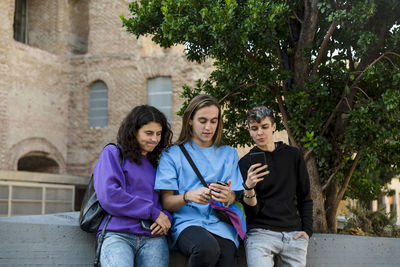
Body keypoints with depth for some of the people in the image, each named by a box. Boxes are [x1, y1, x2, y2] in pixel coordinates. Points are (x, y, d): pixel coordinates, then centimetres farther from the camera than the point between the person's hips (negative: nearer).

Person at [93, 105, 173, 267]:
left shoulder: (158, 163, 24)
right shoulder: (112, 153, 10)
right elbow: (108, 196, -4)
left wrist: (166, 217, -2)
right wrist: (153, 212, -4)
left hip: (153, 237, 4)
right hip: (117, 235, -4)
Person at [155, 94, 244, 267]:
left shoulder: (229, 154, 20)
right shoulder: (172, 154, 11)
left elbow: (233, 198, 14)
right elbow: (166, 203, 4)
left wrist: (227, 197, -11)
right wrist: (188, 196, -18)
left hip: (221, 225, 2)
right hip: (186, 223, -2)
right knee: (207, 246, -35)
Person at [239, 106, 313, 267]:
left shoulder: (293, 155, 11)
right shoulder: (245, 163, 3)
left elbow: (305, 198, 16)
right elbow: (252, 211, -2)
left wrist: (307, 230, 4)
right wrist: (248, 187, -21)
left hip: (294, 233, 3)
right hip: (260, 232, -3)